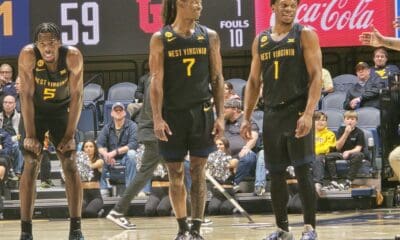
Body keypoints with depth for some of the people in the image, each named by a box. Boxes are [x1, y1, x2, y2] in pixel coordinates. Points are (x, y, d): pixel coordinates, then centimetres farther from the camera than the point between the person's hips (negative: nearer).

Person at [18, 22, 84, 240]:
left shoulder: (73, 57, -24)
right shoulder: (28, 55, -26)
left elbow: (76, 96, -17)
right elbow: (26, 95, -21)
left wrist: (70, 134, -17)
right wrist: (30, 135, -20)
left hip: (62, 111, 1)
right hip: (35, 113, -1)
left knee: (70, 166, -7)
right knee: (31, 166, -10)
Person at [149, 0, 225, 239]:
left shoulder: (210, 36, 4)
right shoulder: (160, 39, -2)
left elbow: (217, 78, 5)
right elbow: (156, 81, -5)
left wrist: (221, 116, -1)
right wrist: (157, 118, -13)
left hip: (201, 112, 1)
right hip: (173, 114, -1)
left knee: (198, 171, 0)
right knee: (175, 173, 5)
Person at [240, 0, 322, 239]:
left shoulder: (305, 35, -3)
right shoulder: (260, 40, 12)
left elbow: (316, 76, -10)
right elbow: (254, 81, 16)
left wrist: (308, 113, -21)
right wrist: (247, 117, 9)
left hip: (297, 112, -5)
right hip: (272, 114, 5)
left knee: (302, 171, -9)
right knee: (276, 174, 7)